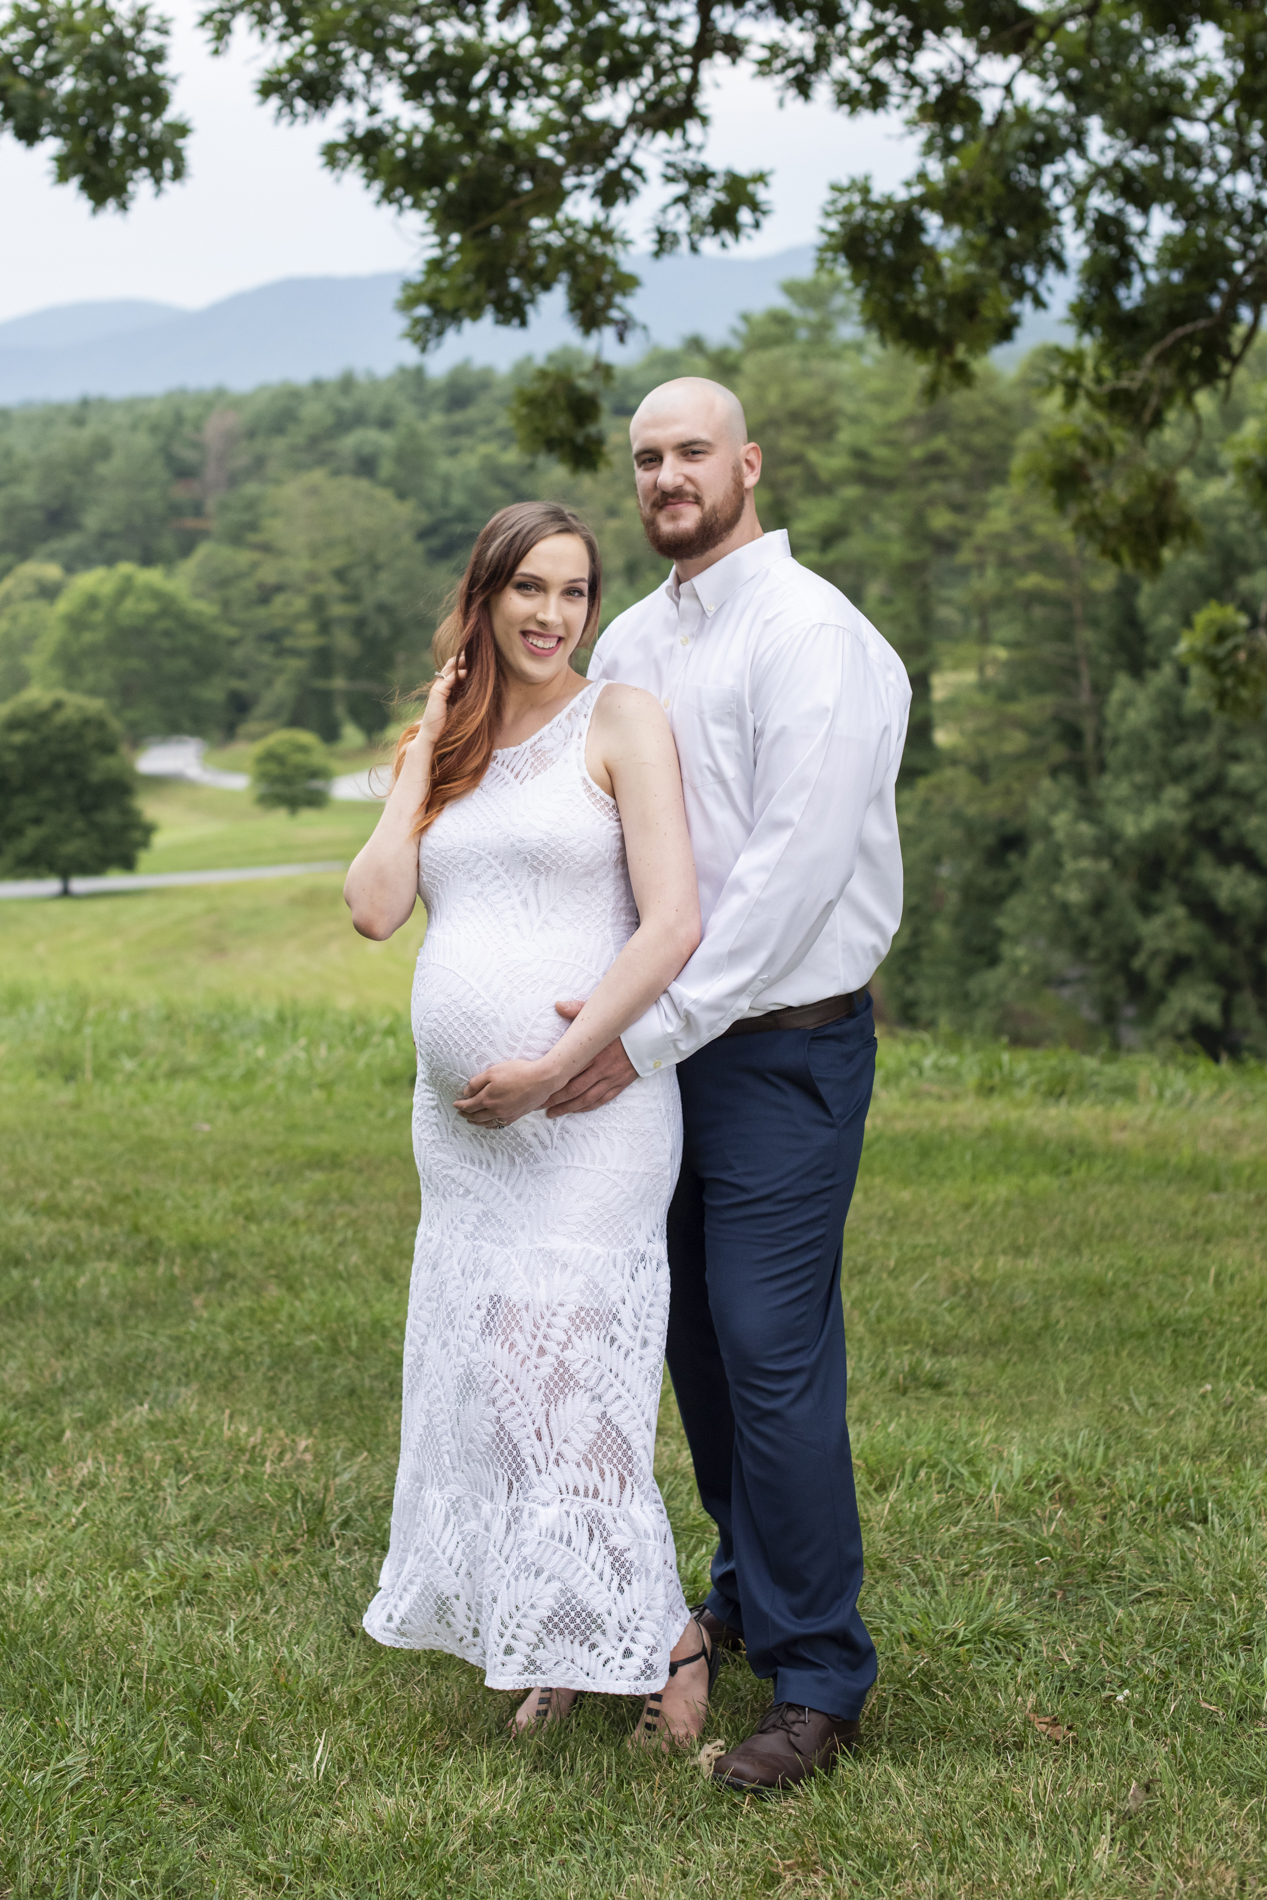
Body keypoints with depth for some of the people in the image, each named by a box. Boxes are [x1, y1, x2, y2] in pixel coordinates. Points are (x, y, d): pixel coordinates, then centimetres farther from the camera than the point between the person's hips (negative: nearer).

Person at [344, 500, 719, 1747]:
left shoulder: (620, 720, -2)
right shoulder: (444, 748, 15)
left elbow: (672, 927, -11)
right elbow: (374, 907, 1)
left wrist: (553, 1067, -15)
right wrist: (426, 752, 3)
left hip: (587, 1109, -6)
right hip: (458, 1117, 6)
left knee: (559, 1380, -9)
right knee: (483, 1380, 8)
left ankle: (662, 1641, 9)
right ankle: (558, 1646, 22)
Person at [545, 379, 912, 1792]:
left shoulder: (811, 635, -12)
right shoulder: (629, 644, 12)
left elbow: (795, 867, -20)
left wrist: (654, 1033, -20)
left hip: (785, 1047, -7)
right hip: (665, 1043, 7)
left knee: (773, 1351, -7)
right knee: (694, 1338, 14)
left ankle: (818, 1680, 5)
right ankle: (747, 1594, 33)